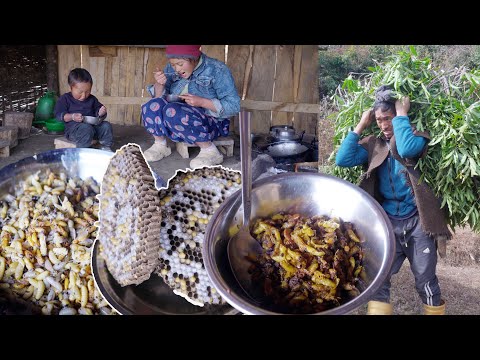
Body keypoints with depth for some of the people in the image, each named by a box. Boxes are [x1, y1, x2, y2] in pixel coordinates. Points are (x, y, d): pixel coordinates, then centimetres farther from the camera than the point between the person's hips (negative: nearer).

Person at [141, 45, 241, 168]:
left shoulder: (217, 70, -12)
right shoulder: (172, 68, 4)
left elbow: (234, 106, -15)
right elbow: (159, 97, 8)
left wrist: (202, 102, -25)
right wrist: (159, 84, -14)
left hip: (211, 122, -5)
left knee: (172, 111, -31)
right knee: (153, 105, -21)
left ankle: (209, 151, -20)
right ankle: (160, 145, 2)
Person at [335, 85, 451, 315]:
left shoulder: (416, 136, -3)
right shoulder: (374, 145, 7)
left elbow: (406, 149, -28)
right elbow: (343, 159, -6)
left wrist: (402, 114, -17)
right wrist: (360, 126, -4)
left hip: (416, 221, -3)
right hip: (388, 221, 3)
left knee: (426, 281, 5)